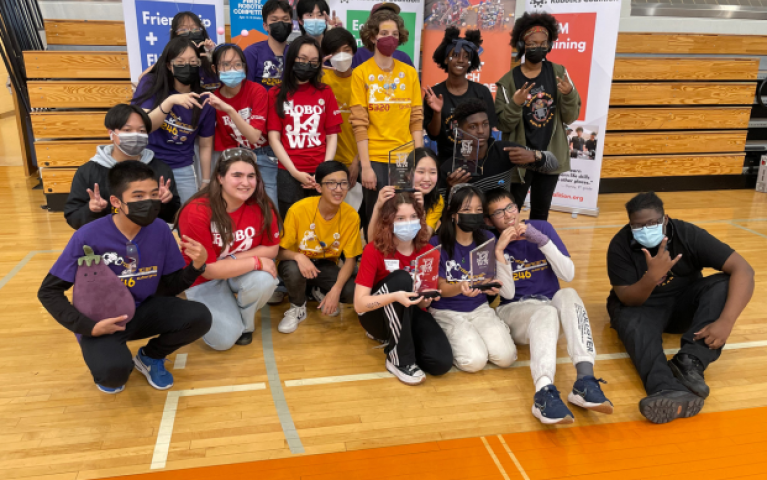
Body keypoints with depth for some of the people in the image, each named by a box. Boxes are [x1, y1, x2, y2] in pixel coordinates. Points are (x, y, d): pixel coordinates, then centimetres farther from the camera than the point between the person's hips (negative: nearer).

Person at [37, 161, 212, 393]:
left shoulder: (160, 230, -11)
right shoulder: (88, 237, -20)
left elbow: (169, 288, -2)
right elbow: (48, 292, -11)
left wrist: (196, 266, -22)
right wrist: (89, 327, -22)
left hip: (143, 310, 4)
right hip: (100, 320, -4)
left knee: (200, 317, -21)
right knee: (115, 370, -34)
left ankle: (150, 357, 9)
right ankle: (106, 369, 8)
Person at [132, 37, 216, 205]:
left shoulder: (203, 100, -2)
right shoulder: (151, 84, -6)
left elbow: (206, 146, 4)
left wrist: (206, 183, 4)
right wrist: (169, 101, -31)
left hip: (182, 171, 2)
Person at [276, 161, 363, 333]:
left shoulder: (351, 216, -16)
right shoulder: (299, 210, -23)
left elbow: (350, 259, -10)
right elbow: (280, 251, -15)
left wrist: (336, 290, -25)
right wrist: (298, 256, -38)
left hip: (326, 267, 2)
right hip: (298, 262, -2)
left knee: (353, 291, -25)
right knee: (292, 269, -37)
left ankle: (321, 293, 12)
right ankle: (297, 308, -2)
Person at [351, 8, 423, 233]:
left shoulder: (409, 72, 8)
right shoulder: (361, 73, -1)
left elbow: (416, 120, 6)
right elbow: (360, 124, -6)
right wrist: (365, 166, -11)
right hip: (375, 159, -3)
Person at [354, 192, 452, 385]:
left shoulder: (428, 250, -7)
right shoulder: (374, 250, -17)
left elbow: (422, 304, 1)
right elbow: (359, 304, -24)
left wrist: (426, 299, -24)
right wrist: (395, 297, -40)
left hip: (411, 314, 4)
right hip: (378, 315, -4)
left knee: (441, 362, -22)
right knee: (401, 279, -33)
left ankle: (395, 340, 11)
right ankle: (400, 359, -22)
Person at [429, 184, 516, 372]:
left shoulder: (487, 240, 0)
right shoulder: (437, 244, -12)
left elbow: (491, 280, 3)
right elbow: (441, 288, -11)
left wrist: (492, 287, -23)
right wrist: (460, 288, -34)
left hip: (479, 308, 4)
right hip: (447, 311, -3)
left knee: (506, 357, -16)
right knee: (474, 361, -22)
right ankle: (448, 341, 9)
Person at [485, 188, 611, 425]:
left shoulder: (542, 227, 2)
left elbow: (568, 274, -5)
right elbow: (507, 293, -11)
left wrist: (542, 241, -18)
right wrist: (499, 251, -21)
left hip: (550, 303, 3)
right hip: (514, 310, -3)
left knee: (568, 295, -31)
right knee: (546, 312, -36)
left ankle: (585, 379, -44)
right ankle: (544, 392, -58)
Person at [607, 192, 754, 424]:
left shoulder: (689, 234, -17)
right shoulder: (620, 245, -19)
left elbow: (743, 270, -24)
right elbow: (628, 300, -20)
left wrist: (726, 321, -37)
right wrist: (651, 277, -42)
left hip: (683, 303, 2)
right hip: (639, 305, -2)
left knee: (724, 284, -25)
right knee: (636, 327, -36)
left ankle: (690, 362, -41)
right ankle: (668, 391, -63)